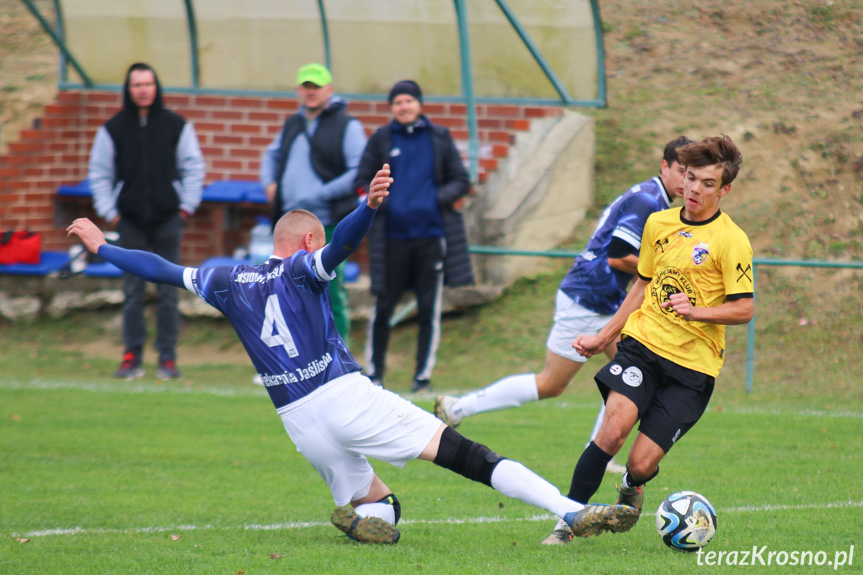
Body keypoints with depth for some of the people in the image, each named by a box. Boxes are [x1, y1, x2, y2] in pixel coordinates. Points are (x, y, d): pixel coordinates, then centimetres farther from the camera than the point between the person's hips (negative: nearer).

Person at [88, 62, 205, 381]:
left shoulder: (177, 126, 3)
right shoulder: (113, 129, 4)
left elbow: (193, 167, 9)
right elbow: (99, 173, 8)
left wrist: (187, 205, 1)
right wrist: (108, 211, 0)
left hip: (168, 220, 0)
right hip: (130, 220, 0)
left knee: (168, 291, 0)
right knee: (132, 291, 1)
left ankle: (167, 357, 5)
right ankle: (132, 356, 6)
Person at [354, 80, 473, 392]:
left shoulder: (439, 137, 7)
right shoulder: (381, 140, 6)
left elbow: (461, 181, 9)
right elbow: (361, 183, 9)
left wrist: (439, 198, -9)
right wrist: (380, 200, -9)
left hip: (432, 236, 1)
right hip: (393, 236, -1)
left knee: (429, 309, 2)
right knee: (383, 306, 1)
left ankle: (423, 375, 11)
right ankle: (374, 371, 15)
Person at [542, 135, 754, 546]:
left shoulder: (731, 241, -8)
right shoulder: (659, 224, 10)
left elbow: (745, 309, -9)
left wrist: (697, 311, -26)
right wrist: (604, 337, 26)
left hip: (693, 362, -3)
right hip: (643, 343, 3)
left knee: (641, 463, -7)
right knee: (614, 427, -24)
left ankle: (632, 486, 33)